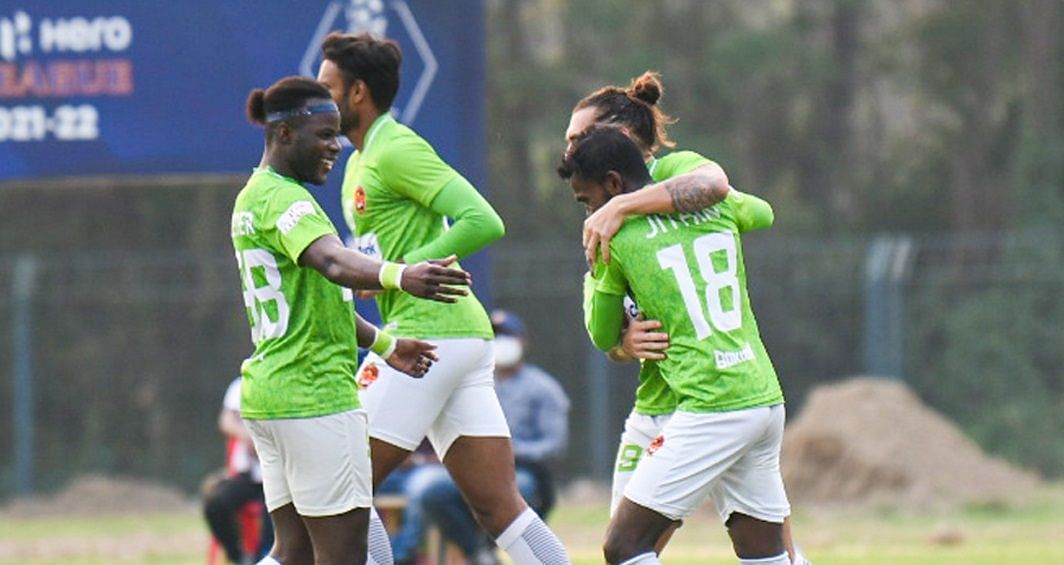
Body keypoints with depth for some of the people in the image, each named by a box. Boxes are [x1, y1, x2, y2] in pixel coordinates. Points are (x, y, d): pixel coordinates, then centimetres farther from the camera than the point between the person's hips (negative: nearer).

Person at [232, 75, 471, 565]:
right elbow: (334, 263, -34)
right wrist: (398, 276, -52)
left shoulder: (254, 195, 18)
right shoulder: (281, 199, -13)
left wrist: (382, 344, 32)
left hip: (268, 391, 10)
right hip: (315, 393, -10)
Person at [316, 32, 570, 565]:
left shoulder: (396, 151, -10)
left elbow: (483, 222, -19)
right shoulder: (361, 161, 21)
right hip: (461, 338, 10)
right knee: (499, 508, 2)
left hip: (431, 335, -10)